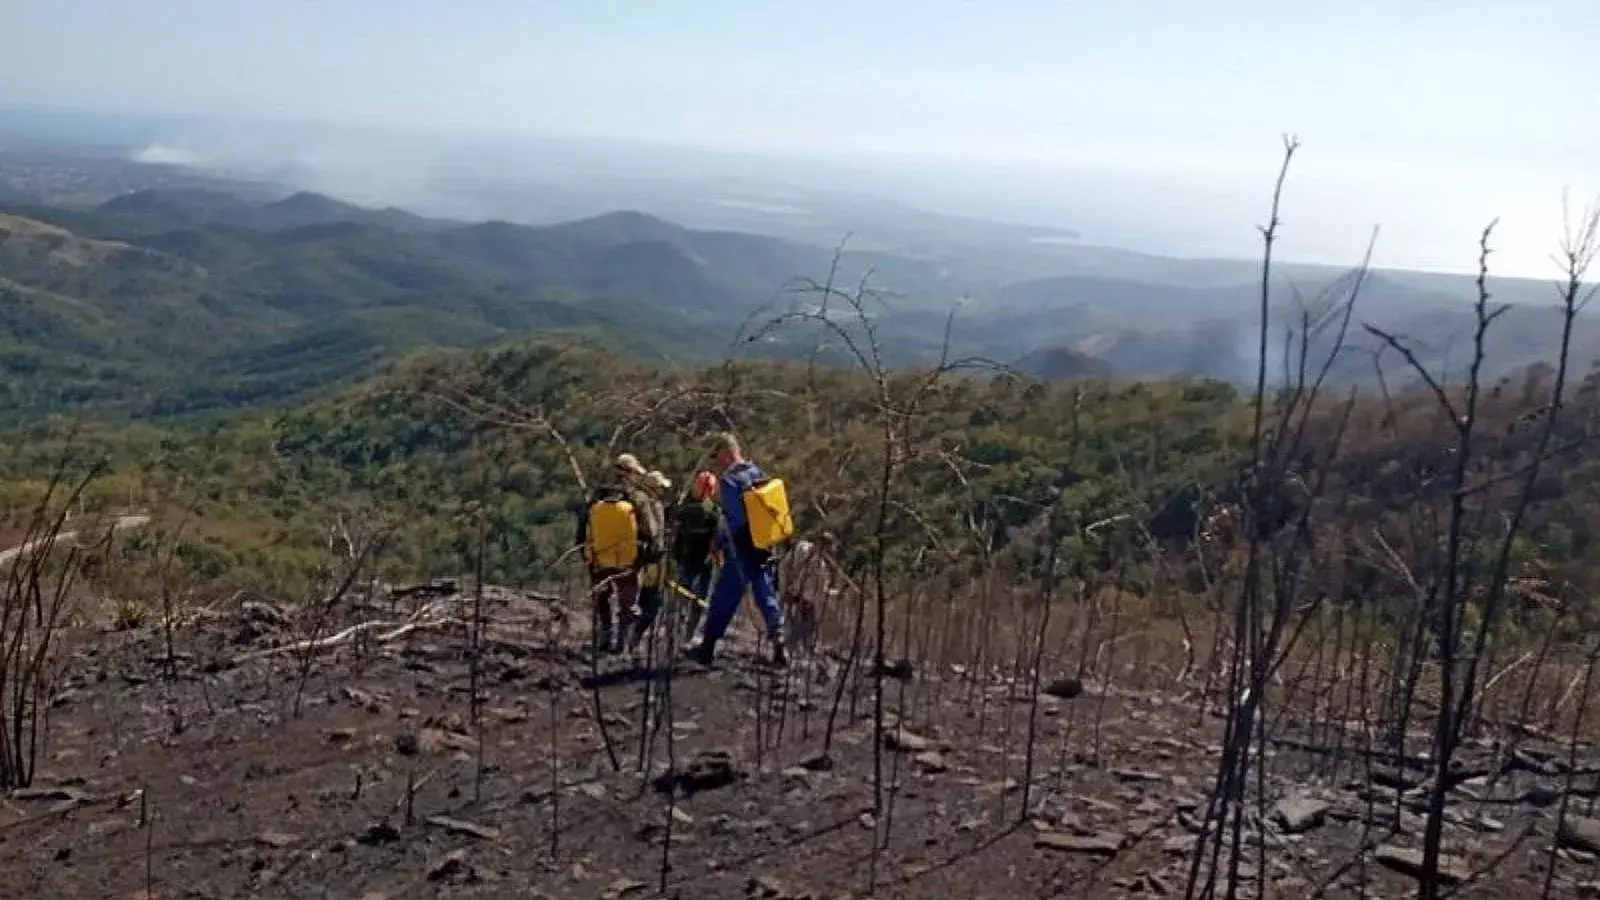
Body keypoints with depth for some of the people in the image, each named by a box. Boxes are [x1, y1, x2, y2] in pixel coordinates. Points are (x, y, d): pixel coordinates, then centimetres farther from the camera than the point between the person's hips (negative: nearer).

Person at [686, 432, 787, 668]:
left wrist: (718, 538, -7)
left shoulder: (729, 481, -16)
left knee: (723, 599, 5)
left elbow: (734, 520, -21)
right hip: (764, 548, 7)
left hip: (741, 551, -7)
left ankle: (707, 647, 15)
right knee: (767, 596, 12)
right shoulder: (758, 473, 7)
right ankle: (778, 645, 6)